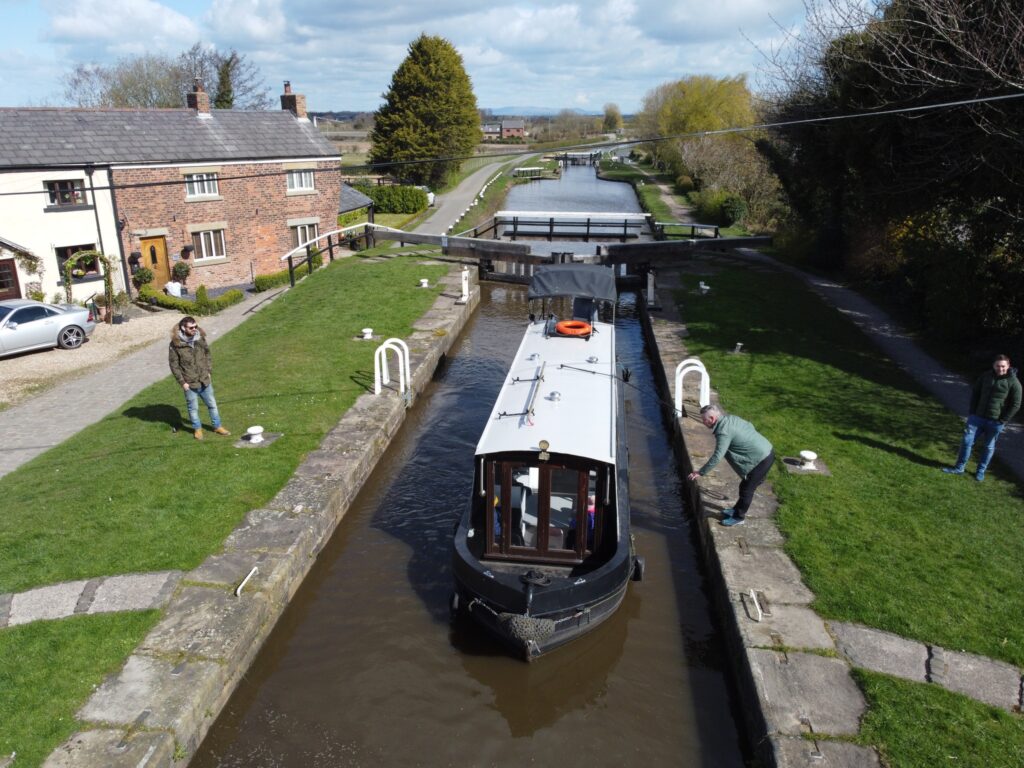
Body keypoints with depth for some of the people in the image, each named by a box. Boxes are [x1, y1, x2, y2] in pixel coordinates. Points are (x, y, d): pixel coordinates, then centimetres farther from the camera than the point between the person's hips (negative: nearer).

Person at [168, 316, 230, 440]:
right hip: (190, 383, -3)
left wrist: (209, 372, 4)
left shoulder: (200, 338, -4)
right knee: (193, 408, 11)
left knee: (212, 404, 14)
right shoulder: (175, 344, -15)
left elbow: (207, 355, 9)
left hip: (205, 381, 4)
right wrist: (182, 382, -10)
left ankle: (217, 426, 30)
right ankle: (197, 429, 30)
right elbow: (174, 365, -9)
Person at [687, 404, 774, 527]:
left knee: (746, 489, 5)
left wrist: (700, 473, -18)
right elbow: (749, 426, 15)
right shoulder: (730, 418, 2)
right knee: (745, 485, 22)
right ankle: (737, 509, 37)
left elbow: (717, 457, -25)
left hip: (762, 459, -9)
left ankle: (739, 517, 19)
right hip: (765, 451, 9)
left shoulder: (723, 432, -25)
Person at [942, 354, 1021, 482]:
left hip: (995, 422, -3)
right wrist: (972, 411, 4)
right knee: (967, 440, -1)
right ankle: (959, 467, 10)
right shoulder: (986, 376, 0)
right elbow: (975, 392, 11)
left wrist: (1002, 421, -9)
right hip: (977, 417, 3)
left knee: (988, 446, 9)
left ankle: (981, 471, 22)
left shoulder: (1013, 382, -10)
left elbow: (1015, 405, -7)